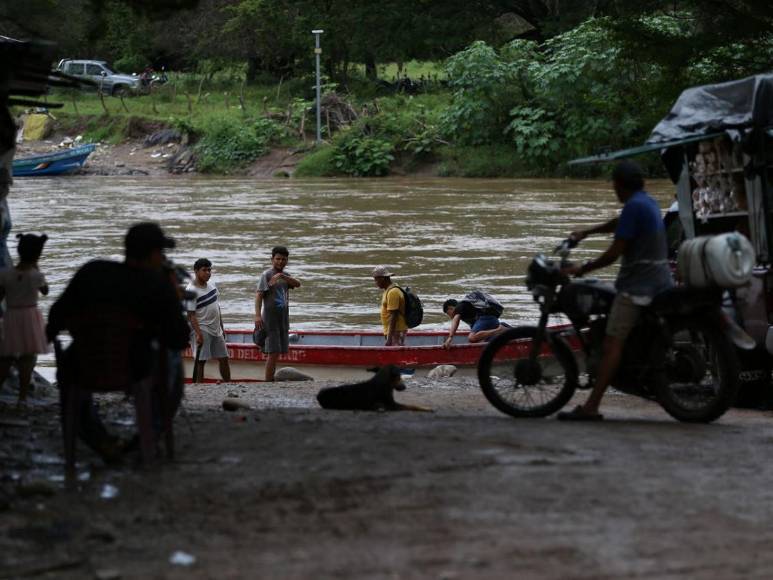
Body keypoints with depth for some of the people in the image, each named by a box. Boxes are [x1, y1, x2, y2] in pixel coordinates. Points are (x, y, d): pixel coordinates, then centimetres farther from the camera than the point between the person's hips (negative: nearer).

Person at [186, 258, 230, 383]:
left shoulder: (211, 286, 11)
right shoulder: (191, 291, -14)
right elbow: (191, 315, -18)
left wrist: (222, 328, 19)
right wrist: (198, 334, -25)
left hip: (216, 330, 8)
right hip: (202, 330, -8)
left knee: (223, 359, 11)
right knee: (200, 361, -7)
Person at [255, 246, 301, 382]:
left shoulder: (285, 275, 14)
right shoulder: (267, 275, -7)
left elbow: (297, 284, -6)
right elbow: (259, 295, -15)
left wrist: (282, 276, -22)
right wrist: (258, 315, -27)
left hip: (283, 317, 7)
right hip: (271, 318, -7)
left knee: (278, 352, 8)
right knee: (273, 352, -12)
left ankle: (272, 380, 14)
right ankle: (268, 382, -12)